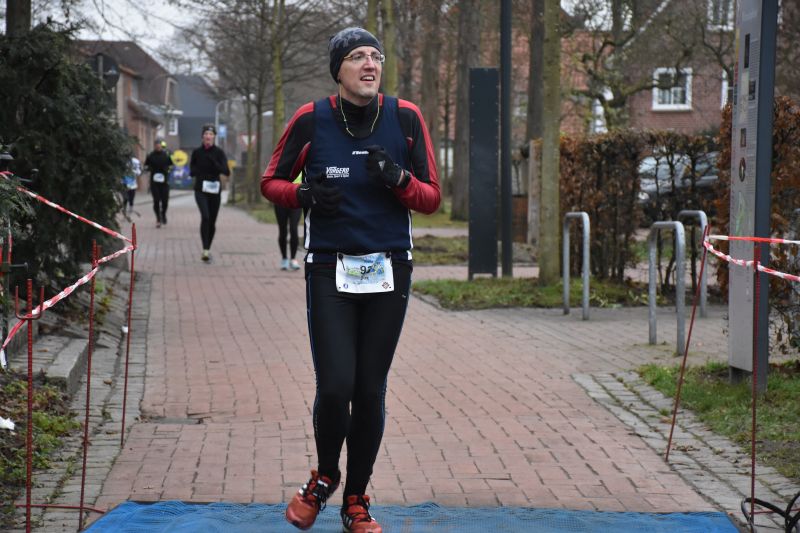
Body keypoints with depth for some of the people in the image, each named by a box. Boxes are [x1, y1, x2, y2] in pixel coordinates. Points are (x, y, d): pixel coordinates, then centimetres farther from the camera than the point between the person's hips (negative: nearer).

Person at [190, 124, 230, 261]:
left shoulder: (219, 152, -1)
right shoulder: (197, 152, 4)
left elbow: (226, 172, -10)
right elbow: (192, 170, 14)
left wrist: (213, 162, -24)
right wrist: (200, 172, -9)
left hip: (215, 190, 1)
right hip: (200, 189, -1)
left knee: (212, 221, 7)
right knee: (205, 216, -21)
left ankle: (208, 249, 26)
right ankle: (205, 250, -26)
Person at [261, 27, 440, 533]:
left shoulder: (406, 118, -2)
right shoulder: (311, 120, -5)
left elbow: (432, 199, 1)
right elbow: (271, 181, 7)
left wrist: (399, 179, -19)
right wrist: (305, 195, -14)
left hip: (389, 271, 2)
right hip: (329, 271, -1)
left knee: (370, 392, 5)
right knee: (335, 388, -10)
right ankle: (325, 477, 20)